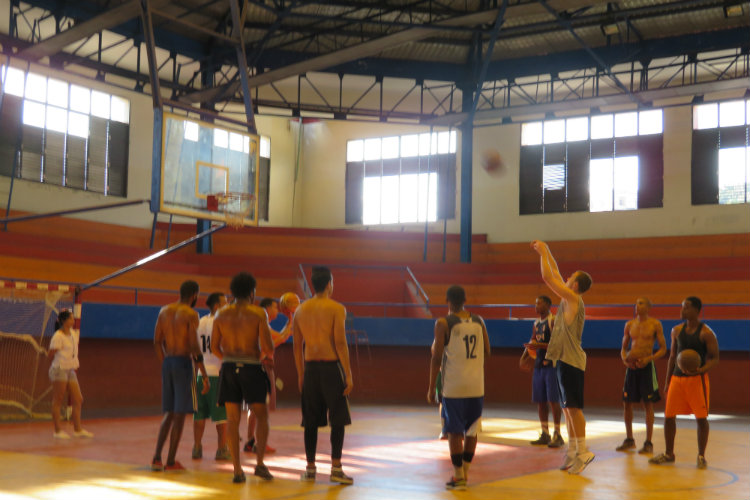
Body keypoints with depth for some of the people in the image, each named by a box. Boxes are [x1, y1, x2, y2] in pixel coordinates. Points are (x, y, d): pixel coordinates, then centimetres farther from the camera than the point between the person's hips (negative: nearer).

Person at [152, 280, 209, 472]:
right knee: (180, 414, 1)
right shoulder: (190, 314, -10)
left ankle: (157, 458, 8)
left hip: (167, 362, 6)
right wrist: (205, 375, -13)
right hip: (183, 363, -6)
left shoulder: (164, 311, 10)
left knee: (169, 413, 15)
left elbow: (157, 342, 12)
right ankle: (170, 461, 3)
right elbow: (194, 347, -16)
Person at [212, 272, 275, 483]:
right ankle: (259, 463, 0)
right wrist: (268, 355, 11)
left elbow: (215, 347, 8)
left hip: (229, 368, 3)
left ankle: (237, 470, 3)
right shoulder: (258, 313, -5)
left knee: (232, 420, 6)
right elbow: (267, 345, -11)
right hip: (252, 368, -3)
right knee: (262, 417, 11)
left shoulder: (221, 314, 6)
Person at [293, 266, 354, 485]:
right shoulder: (336, 309, -7)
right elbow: (340, 343, -13)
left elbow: (297, 346, 10)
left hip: (310, 368, 5)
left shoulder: (301, 310, 8)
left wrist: (301, 374, 18)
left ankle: (310, 468, 14)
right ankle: (336, 468, -1)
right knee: (337, 419, 2)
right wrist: (348, 375, -10)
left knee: (311, 420, 10)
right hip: (331, 367, -4)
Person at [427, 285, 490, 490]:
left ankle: (459, 477, 4)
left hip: (454, 387, -4)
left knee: (454, 431, 3)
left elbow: (437, 357, -10)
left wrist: (431, 387, -3)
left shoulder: (443, 323, -7)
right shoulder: (479, 321, 7)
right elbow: (487, 354, 11)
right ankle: (464, 472, 22)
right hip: (476, 385, 5)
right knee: (471, 430, 14)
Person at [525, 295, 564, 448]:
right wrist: (525, 355, 8)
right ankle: (545, 434, 16)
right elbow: (533, 341, 23)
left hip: (551, 364, -8)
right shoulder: (536, 323, 16)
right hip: (539, 364, 8)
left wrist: (541, 345, -26)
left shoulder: (553, 321, -9)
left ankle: (557, 435, -2)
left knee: (553, 400, -7)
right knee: (540, 401, 8)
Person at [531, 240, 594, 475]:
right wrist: (544, 251, 27)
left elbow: (548, 277, -14)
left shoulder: (572, 299, -11)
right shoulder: (569, 299, 14)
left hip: (570, 360, -10)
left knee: (573, 406, -10)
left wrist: (543, 252, -3)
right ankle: (572, 452, 14)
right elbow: (554, 275, 25)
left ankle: (582, 451, -10)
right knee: (568, 408, 10)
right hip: (565, 359, 10)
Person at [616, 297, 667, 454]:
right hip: (631, 366, 4)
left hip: (647, 365, -4)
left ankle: (648, 443, 5)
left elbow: (663, 349, -3)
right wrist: (624, 358, -6)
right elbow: (623, 348, 16)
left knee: (648, 404, -2)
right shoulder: (629, 324, 10)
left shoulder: (655, 324, -2)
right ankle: (629, 440, 20)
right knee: (627, 403, 6)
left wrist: (648, 359, -17)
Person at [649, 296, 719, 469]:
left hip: (697, 379, -5)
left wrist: (701, 370, -25)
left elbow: (714, 359, -6)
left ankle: (701, 456, 12)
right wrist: (667, 381, 12)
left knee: (701, 418, -2)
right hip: (677, 377, 5)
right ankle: (669, 454, 18)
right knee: (669, 416, 4)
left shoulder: (706, 333, -7)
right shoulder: (677, 331, 8)